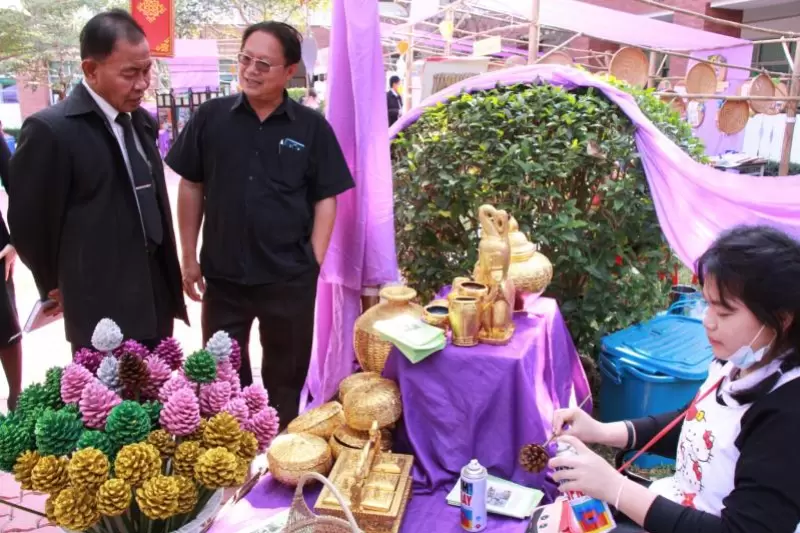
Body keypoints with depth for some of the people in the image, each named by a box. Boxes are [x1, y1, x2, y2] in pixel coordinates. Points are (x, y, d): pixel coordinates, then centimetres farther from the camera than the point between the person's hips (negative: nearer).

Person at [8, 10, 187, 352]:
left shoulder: (142, 121, 8)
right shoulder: (50, 130, -14)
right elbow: (28, 223, -7)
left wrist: (169, 284, 14)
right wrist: (57, 286, 6)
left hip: (155, 304, 7)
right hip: (102, 315, -6)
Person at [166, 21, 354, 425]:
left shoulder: (312, 127, -4)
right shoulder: (211, 117, -1)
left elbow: (325, 199, -2)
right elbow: (191, 187, 4)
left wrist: (313, 263, -7)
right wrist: (190, 258, 2)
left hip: (290, 278, -1)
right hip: (223, 274, 1)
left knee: (286, 377, 16)